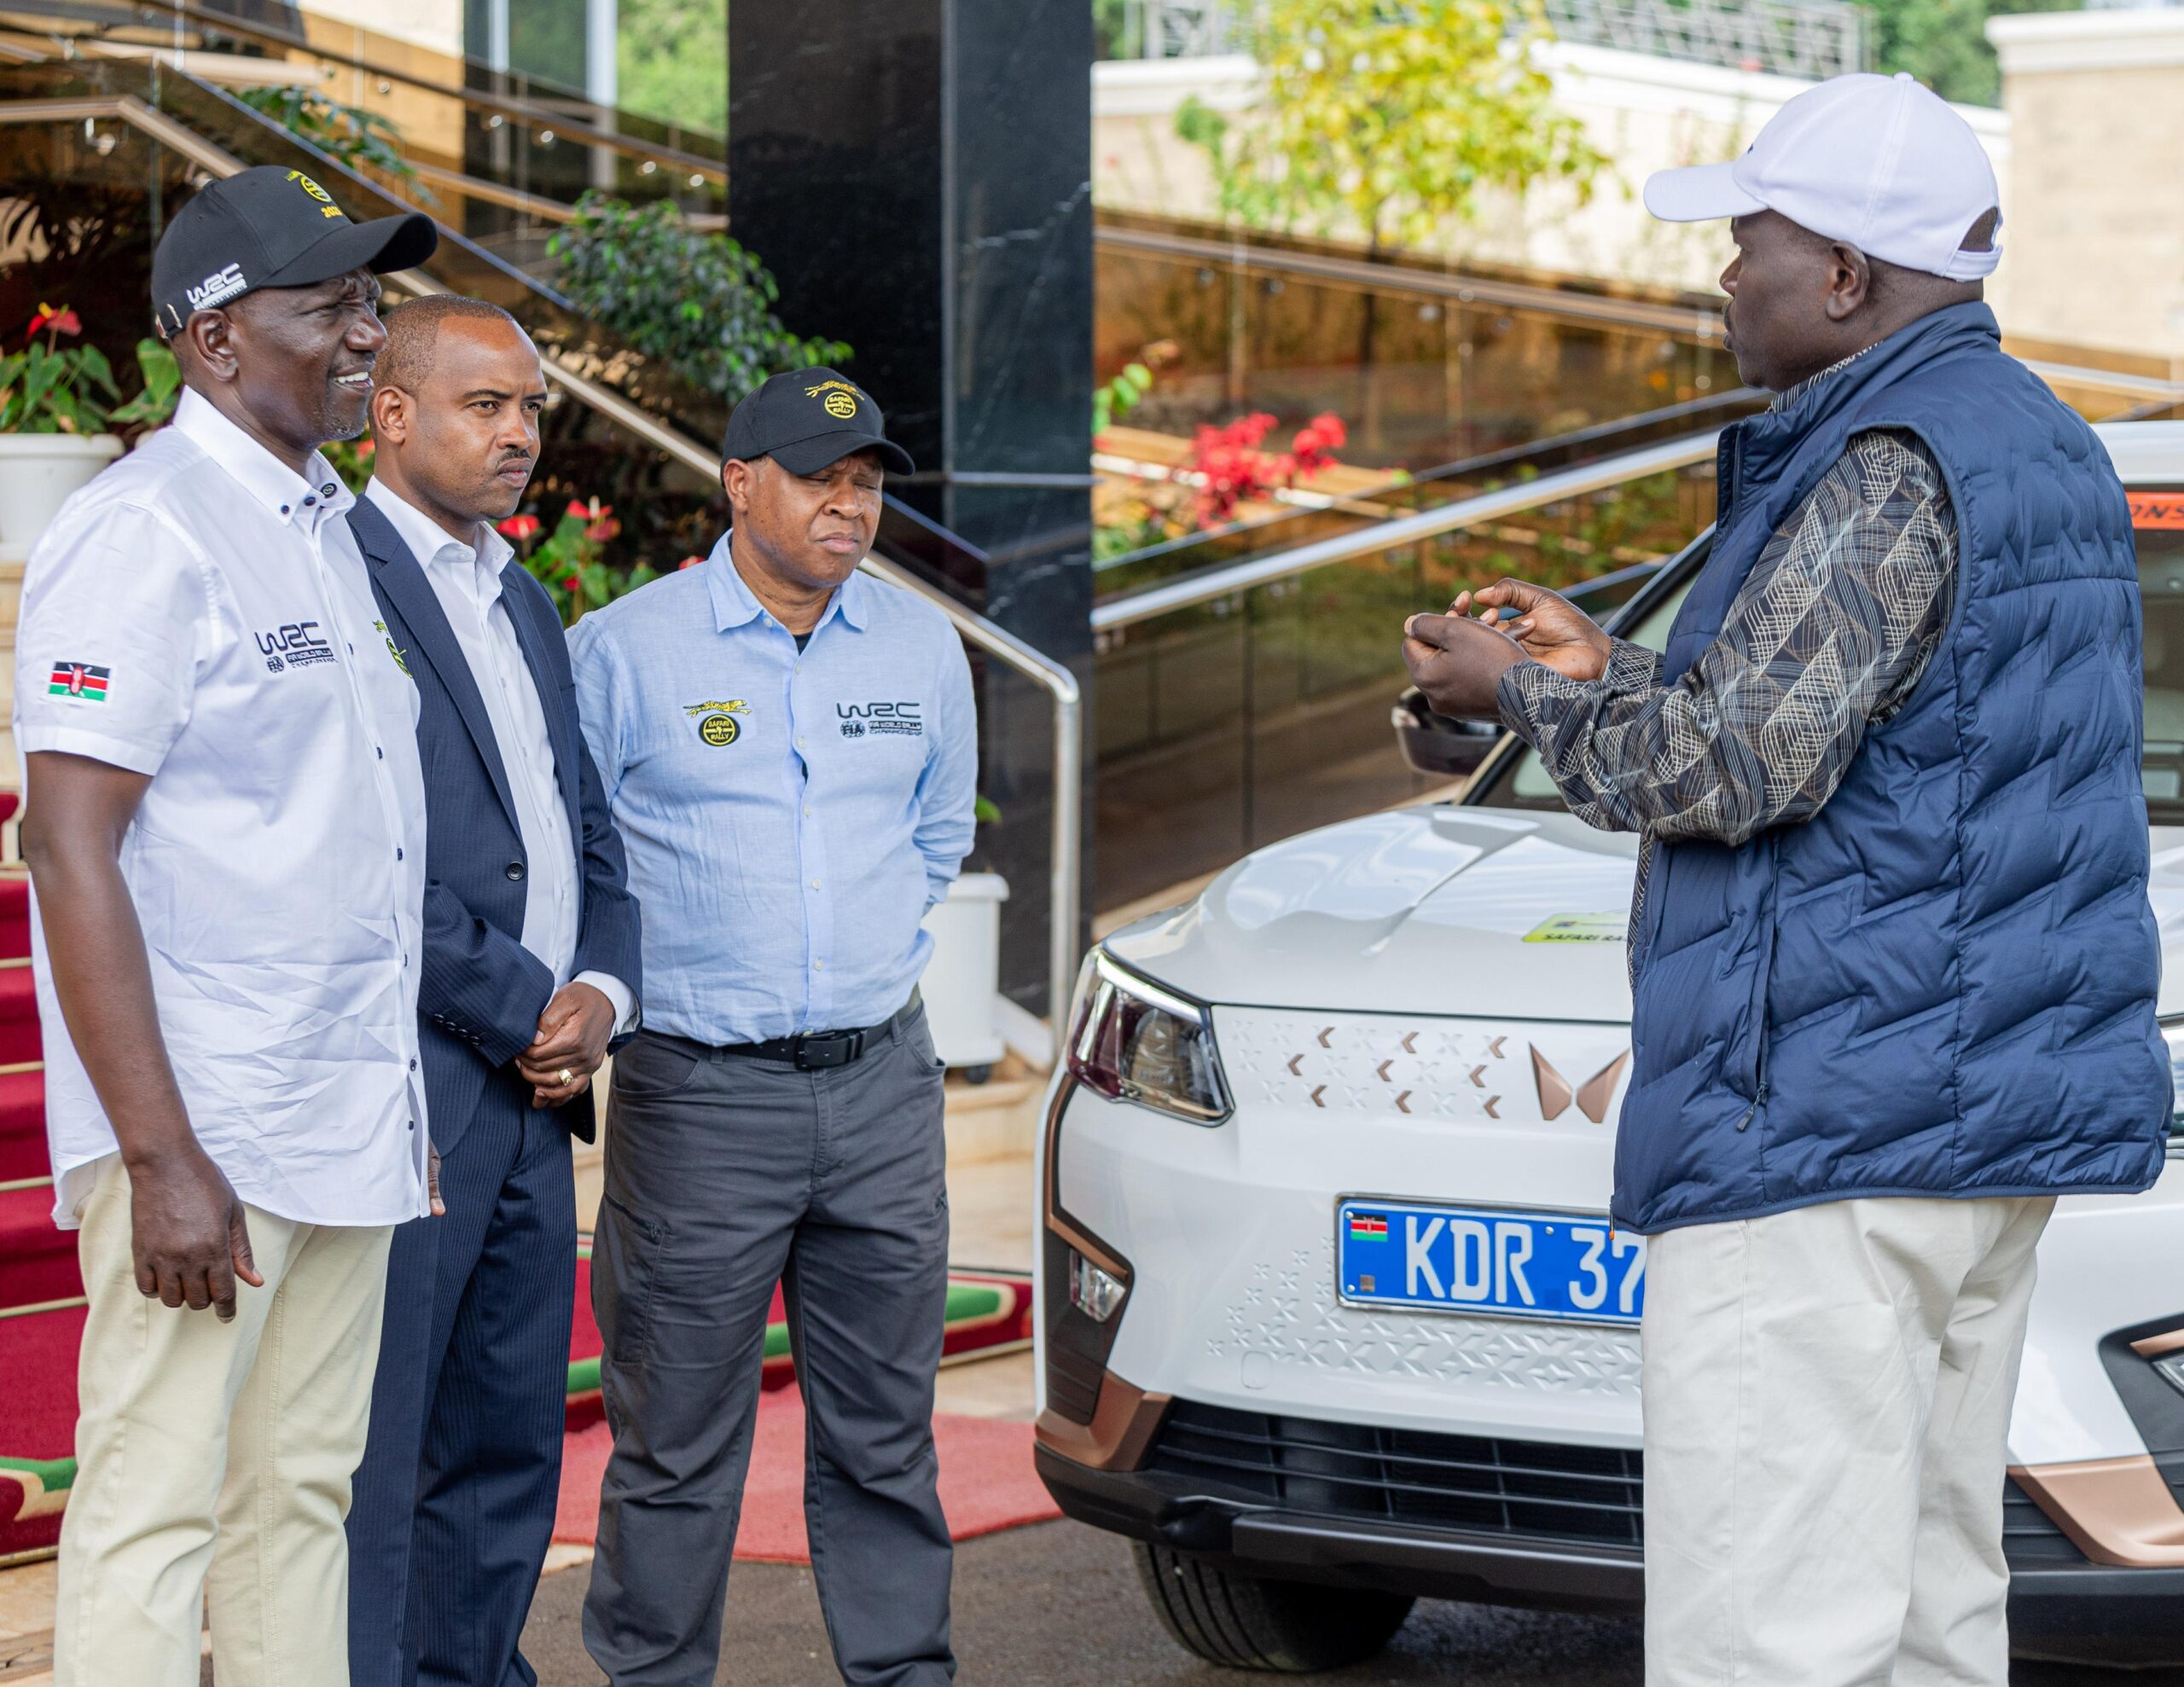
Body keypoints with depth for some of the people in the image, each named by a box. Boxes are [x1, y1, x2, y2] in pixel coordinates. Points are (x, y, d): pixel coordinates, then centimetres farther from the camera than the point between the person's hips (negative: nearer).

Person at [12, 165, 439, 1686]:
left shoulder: (324, 529, 16)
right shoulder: (143, 535, -12)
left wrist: (406, 1106, 15)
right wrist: (161, 1158, -22)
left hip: (346, 1128, 9)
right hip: (205, 1131, -9)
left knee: (302, 1500, 12)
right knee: (156, 1512, -6)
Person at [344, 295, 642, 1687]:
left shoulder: (525, 602, 20)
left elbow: (588, 826, 22)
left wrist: (600, 992, 3)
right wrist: (523, 1012, -11)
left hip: (532, 1097, 9)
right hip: (406, 1089, -9)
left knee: (511, 1446, 13)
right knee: (371, 1454, -5)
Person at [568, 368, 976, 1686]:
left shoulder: (924, 649, 9)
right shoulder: (623, 649, -5)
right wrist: (618, 987, 3)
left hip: (881, 1079, 4)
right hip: (701, 1090, -4)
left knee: (885, 1427, 10)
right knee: (679, 1436, 1)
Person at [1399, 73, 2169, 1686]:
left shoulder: (1890, 465, -14)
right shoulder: (2041, 445, 18)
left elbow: (1730, 766, -20)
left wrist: (1520, 690, -3)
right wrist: (1606, 669, 23)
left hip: (1826, 1129, -11)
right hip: (1995, 1118, 11)